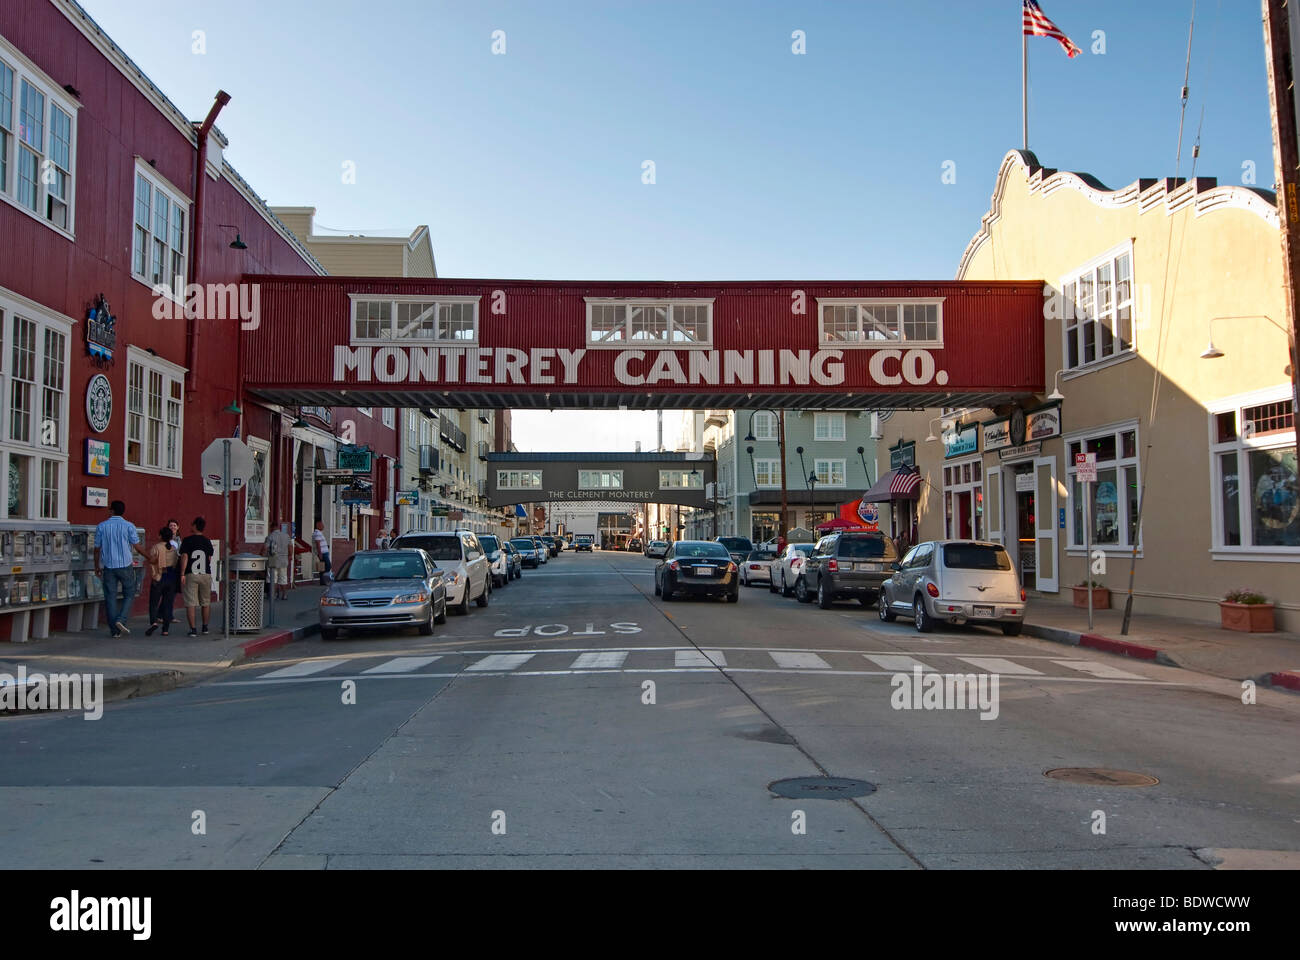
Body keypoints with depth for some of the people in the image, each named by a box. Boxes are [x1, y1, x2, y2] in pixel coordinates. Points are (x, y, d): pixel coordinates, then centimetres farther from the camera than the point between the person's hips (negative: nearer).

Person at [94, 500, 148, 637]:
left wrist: (96, 566, 16)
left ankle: (114, 630, 7)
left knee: (110, 597, 6)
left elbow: (97, 548, 5)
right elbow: (137, 547, -4)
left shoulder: (101, 527, 1)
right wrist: (148, 558, 12)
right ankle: (121, 620, -8)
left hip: (108, 566, 2)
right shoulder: (129, 526, -5)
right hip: (125, 565, -2)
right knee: (129, 594, 11)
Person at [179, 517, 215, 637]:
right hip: (206, 574, 3)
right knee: (206, 602, 15)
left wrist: (182, 574, -11)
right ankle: (205, 627, 23)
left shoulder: (187, 540, -5)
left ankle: (193, 629, -8)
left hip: (190, 575, -3)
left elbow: (184, 557, -11)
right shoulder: (207, 541, 6)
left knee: (191, 603, -2)